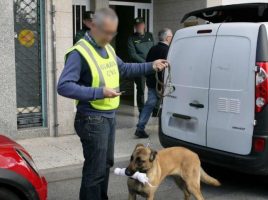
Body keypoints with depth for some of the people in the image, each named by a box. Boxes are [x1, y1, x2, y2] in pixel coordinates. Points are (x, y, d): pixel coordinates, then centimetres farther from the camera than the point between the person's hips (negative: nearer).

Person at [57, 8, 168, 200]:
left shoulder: (108, 49, 10)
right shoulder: (79, 52, -18)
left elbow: (124, 69, 25)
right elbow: (64, 86, -24)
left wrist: (151, 66, 14)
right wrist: (99, 92, -28)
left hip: (110, 116, 9)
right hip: (92, 119, -9)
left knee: (106, 163, 22)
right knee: (95, 168, -1)